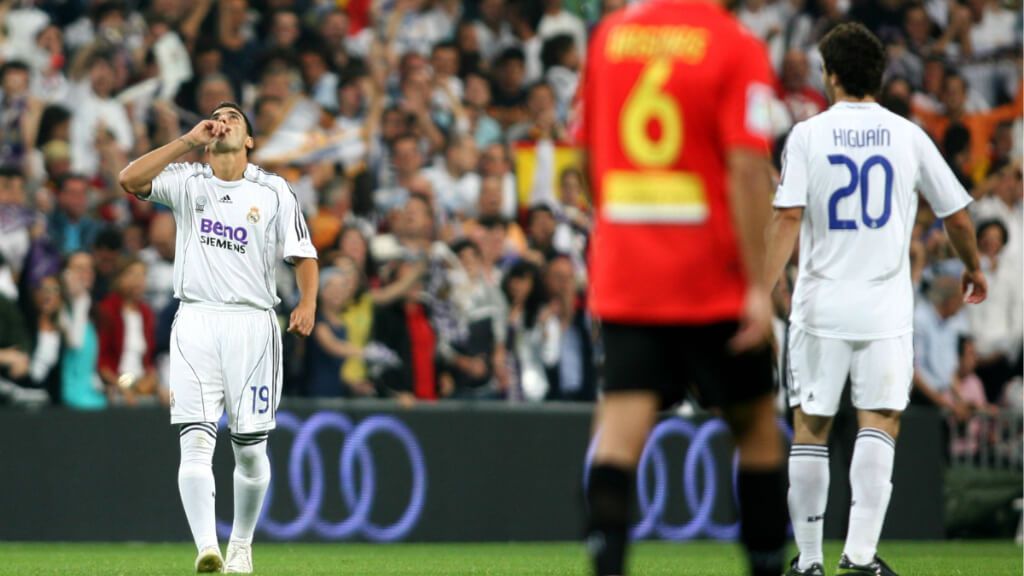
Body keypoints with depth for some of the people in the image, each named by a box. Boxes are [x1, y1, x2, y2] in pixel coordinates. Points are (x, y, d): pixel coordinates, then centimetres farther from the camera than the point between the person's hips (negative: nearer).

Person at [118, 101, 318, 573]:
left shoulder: (273, 191, 9)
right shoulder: (186, 182, 8)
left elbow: (303, 254, 10)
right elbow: (130, 180, -9)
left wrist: (307, 304, -8)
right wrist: (189, 140, -11)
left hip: (252, 324, 0)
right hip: (196, 322, 0)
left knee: (251, 447, 2)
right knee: (196, 441, -13)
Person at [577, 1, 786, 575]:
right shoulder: (738, 49, -7)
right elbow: (746, 171, -15)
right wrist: (759, 287, -16)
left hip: (621, 275, 3)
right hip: (712, 281, -3)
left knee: (622, 430, -5)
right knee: (756, 426, 14)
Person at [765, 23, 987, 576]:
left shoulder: (807, 135, -2)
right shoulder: (908, 136, 3)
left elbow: (787, 219, -10)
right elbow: (957, 216, 9)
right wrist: (973, 269, 28)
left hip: (820, 306, 0)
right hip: (886, 309, 0)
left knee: (810, 428, 8)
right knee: (879, 425, -1)